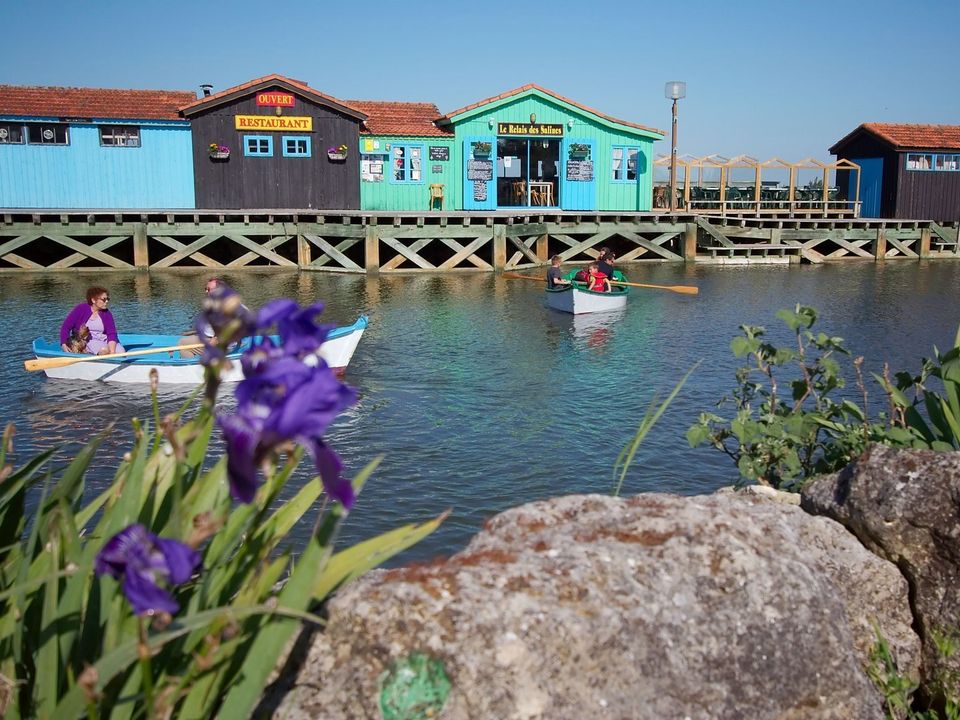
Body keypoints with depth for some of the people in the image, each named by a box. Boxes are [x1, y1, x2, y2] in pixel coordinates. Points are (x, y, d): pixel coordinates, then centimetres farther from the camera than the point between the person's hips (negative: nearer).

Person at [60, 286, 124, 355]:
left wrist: (112, 351, -23)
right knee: (104, 350, -34)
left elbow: (111, 333, -7)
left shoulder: (107, 313, 1)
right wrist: (64, 344, -17)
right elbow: (66, 327, -5)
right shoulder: (81, 309, -6)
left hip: (104, 340, 4)